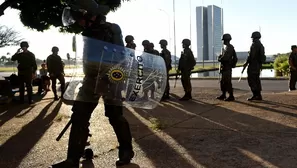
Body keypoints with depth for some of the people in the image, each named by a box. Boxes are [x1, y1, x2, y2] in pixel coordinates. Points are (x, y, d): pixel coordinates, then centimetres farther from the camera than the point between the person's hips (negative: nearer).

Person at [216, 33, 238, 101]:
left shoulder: (229, 47, -16)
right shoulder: (229, 47, 16)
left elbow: (225, 58, -26)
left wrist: (220, 59, -3)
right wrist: (221, 57, 10)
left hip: (227, 68, -10)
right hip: (225, 67, 10)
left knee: (228, 82, -6)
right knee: (223, 82, 15)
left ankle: (231, 96, -1)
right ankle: (223, 95, 23)